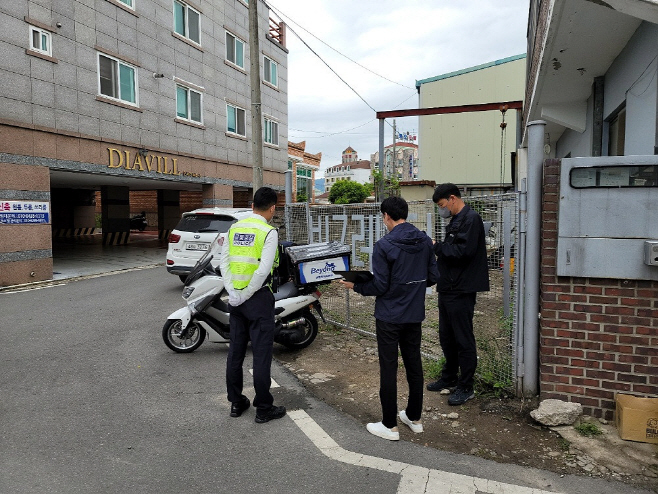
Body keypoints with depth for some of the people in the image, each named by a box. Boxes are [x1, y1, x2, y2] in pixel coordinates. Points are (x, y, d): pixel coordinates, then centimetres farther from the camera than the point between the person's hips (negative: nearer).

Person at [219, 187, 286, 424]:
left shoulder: (234, 228, 6)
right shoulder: (269, 232, -13)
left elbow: (223, 262, 2)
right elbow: (263, 270, -21)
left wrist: (233, 293, -3)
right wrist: (246, 295, -12)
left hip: (235, 298, 6)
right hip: (259, 297, -6)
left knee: (235, 350, 15)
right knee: (261, 353, 3)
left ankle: (236, 402, 28)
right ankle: (264, 408, 13)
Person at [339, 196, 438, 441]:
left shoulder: (384, 245, -17)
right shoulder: (425, 241, 2)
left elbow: (380, 286, -16)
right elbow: (433, 277, 6)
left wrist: (355, 286, -1)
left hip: (390, 316, -6)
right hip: (415, 314, 6)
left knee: (388, 368, 4)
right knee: (414, 364, 17)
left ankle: (390, 425, 14)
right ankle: (414, 417, 31)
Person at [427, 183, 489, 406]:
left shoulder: (471, 219, -13)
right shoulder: (455, 221, 17)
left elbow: (464, 251, -23)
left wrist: (437, 246, -15)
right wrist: (436, 248, 2)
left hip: (461, 291, -10)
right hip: (448, 288, 10)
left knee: (463, 339, 1)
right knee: (446, 337, 18)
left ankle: (465, 387, 13)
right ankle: (449, 377, 33)